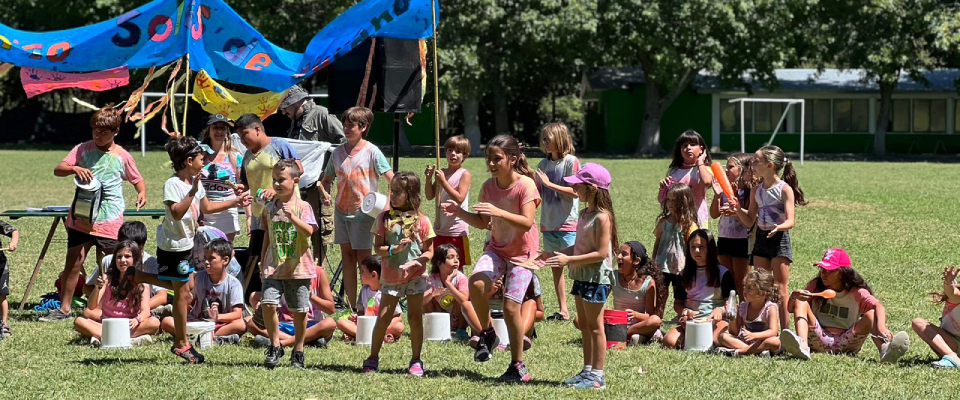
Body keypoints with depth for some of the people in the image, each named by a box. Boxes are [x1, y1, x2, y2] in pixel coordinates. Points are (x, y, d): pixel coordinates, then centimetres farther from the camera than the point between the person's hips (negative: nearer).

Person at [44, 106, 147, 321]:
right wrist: (74, 168, -25)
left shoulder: (122, 157, 1)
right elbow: (58, 169, -3)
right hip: (81, 217, 2)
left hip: (109, 221, -2)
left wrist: (142, 193, -10)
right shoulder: (83, 149, 3)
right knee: (73, 262, 4)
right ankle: (64, 308, 14)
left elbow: (137, 179, 13)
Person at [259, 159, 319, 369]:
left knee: (299, 311, 5)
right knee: (268, 304, -15)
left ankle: (298, 352, 20)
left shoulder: (303, 207, -3)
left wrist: (292, 216, -30)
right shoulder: (269, 208, 10)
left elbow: (309, 231, -18)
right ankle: (275, 346, 2)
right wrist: (262, 264, 19)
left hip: (298, 268, -3)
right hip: (274, 267, 3)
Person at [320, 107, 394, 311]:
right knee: (347, 257, 9)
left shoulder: (372, 152, -8)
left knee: (363, 259, -4)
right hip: (342, 210, 6)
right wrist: (325, 192, -3)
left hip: (363, 212, -6)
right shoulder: (338, 152, 7)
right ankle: (351, 305, 15)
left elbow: (392, 179, -12)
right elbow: (327, 179, 18)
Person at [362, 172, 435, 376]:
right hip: (391, 277, 1)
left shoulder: (421, 221, -2)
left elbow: (429, 251, 0)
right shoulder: (385, 218, 0)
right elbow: (378, 248, -2)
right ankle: (373, 358, 14)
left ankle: (416, 361, 13)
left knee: (415, 318, 1)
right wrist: (395, 249, -20)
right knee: (383, 318, 0)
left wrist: (417, 261, -19)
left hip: (415, 276, -1)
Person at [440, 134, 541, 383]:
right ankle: (487, 334, -1)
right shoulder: (489, 186, 0)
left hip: (523, 252, -4)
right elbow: (484, 223, 9)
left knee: (510, 306, -11)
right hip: (497, 248, 4)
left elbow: (527, 222, -27)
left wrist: (498, 212, -38)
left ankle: (518, 365, 5)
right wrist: (459, 212, -6)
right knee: (476, 282, -26)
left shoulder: (526, 185, -17)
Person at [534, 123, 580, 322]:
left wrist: (549, 184, -17)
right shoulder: (543, 164, 10)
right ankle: (563, 311, 16)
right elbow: (537, 193, 14)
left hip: (567, 224, -7)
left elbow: (575, 191, -15)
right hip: (548, 224, 7)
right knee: (555, 268, 10)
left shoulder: (571, 162, -8)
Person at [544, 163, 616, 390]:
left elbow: (601, 253, -22)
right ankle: (587, 371, 23)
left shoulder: (602, 217, -18)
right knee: (584, 326, 14)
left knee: (595, 327, -4)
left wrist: (569, 260, -24)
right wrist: (555, 255, 6)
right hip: (582, 276, 9)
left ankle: (597, 376, 1)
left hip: (596, 278, -9)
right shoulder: (584, 215, 11)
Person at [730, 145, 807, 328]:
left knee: (780, 291, -4)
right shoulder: (756, 191, 8)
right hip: (760, 238, 6)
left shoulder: (785, 189, -10)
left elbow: (790, 221, -18)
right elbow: (749, 221, 13)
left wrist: (778, 227, -39)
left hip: (779, 239, -6)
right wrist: (738, 210, -6)